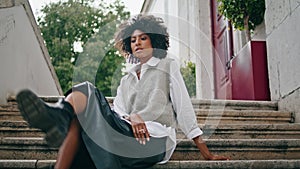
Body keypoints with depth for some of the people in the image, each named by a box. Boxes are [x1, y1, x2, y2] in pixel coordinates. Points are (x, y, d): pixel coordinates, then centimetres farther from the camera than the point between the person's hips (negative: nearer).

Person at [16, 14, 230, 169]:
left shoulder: (168, 66, 16)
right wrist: (131, 119, -16)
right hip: (127, 133, 5)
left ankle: (61, 115, -53)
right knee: (79, 109, -23)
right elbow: (118, 112, 10)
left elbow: (184, 108, 7)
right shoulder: (127, 79, 28)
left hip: (156, 139, -4)